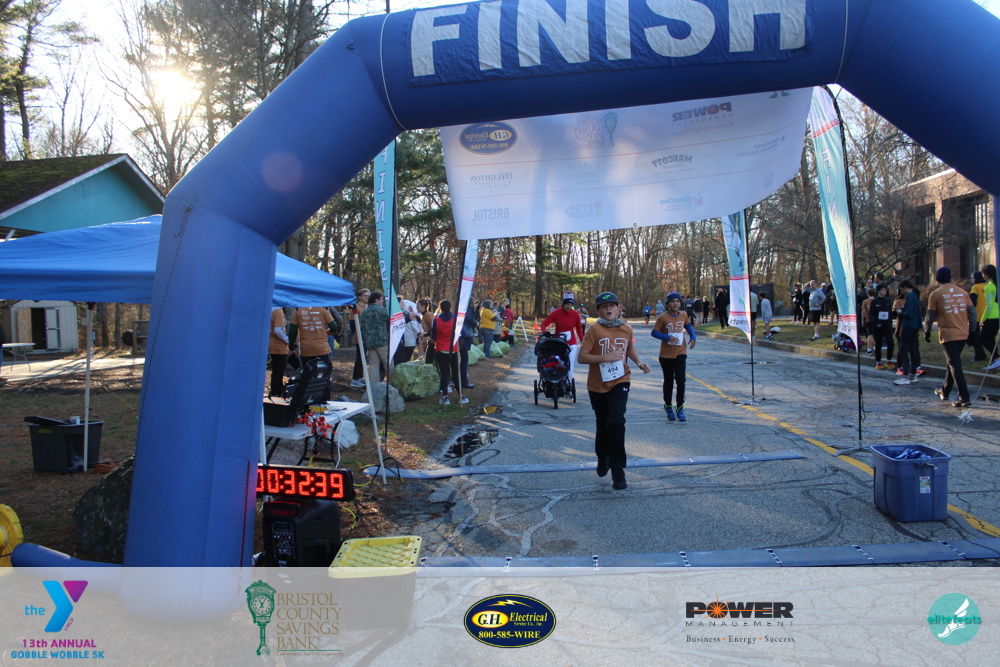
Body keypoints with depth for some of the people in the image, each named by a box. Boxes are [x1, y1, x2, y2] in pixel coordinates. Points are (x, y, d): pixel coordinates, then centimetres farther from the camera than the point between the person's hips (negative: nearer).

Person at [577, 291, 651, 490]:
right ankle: (602, 458, 45)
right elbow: (582, 357, -16)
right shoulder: (594, 329, -12)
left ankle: (617, 471, -5)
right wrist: (606, 357, -23)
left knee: (616, 422, -17)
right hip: (597, 385, 0)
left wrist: (639, 362, 3)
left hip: (620, 382, 1)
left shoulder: (626, 329, 0)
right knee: (602, 425, 16)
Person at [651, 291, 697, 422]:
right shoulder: (662, 318, -10)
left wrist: (693, 338, 2)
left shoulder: (684, 315, 1)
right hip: (666, 355, -2)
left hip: (680, 353, 2)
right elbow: (654, 332, -9)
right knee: (668, 382, 9)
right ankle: (668, 406, 30)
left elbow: (688, 326, 19)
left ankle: (680, 408, 3)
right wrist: (668, 337, -22)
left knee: (681, 380, -10)